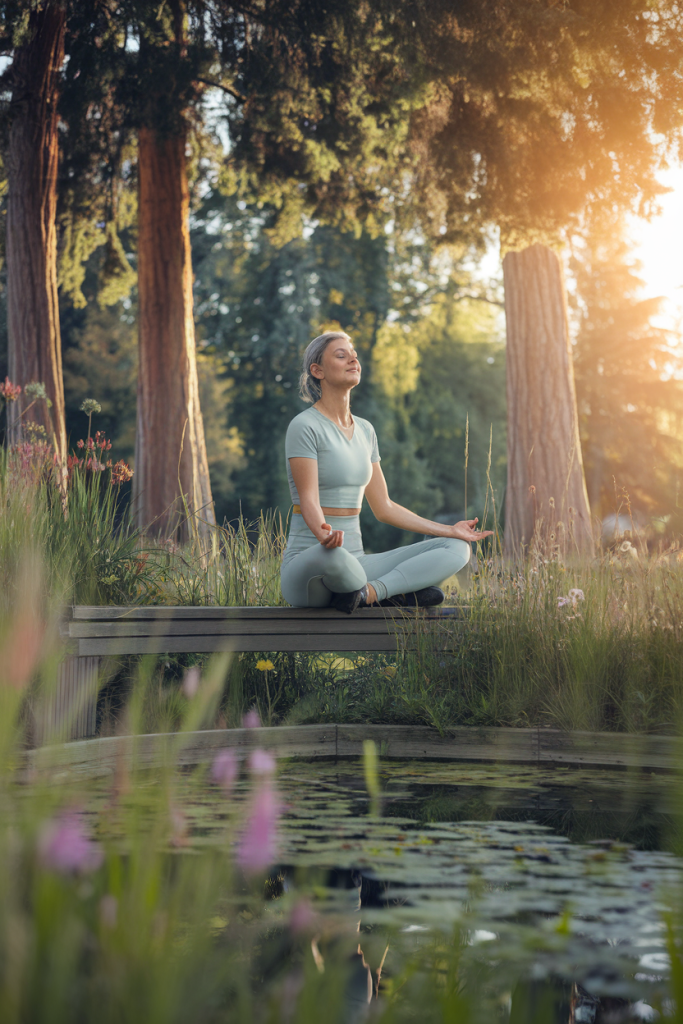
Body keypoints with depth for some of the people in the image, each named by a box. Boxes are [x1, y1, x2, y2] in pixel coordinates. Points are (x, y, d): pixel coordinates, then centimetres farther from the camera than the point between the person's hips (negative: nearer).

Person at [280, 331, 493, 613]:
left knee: (457, 549, -5)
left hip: (353, 563, 7)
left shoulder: (365, 430, 14)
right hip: (306, 566, -7)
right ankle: (396, 590, -17)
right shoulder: (304, 426, -8)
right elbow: (309, 500, -19)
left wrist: (449, 530, 18)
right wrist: (324, 534, -42)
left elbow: (384, 507, 18)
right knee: (333, 555, -44)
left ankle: (369, 592, -19)